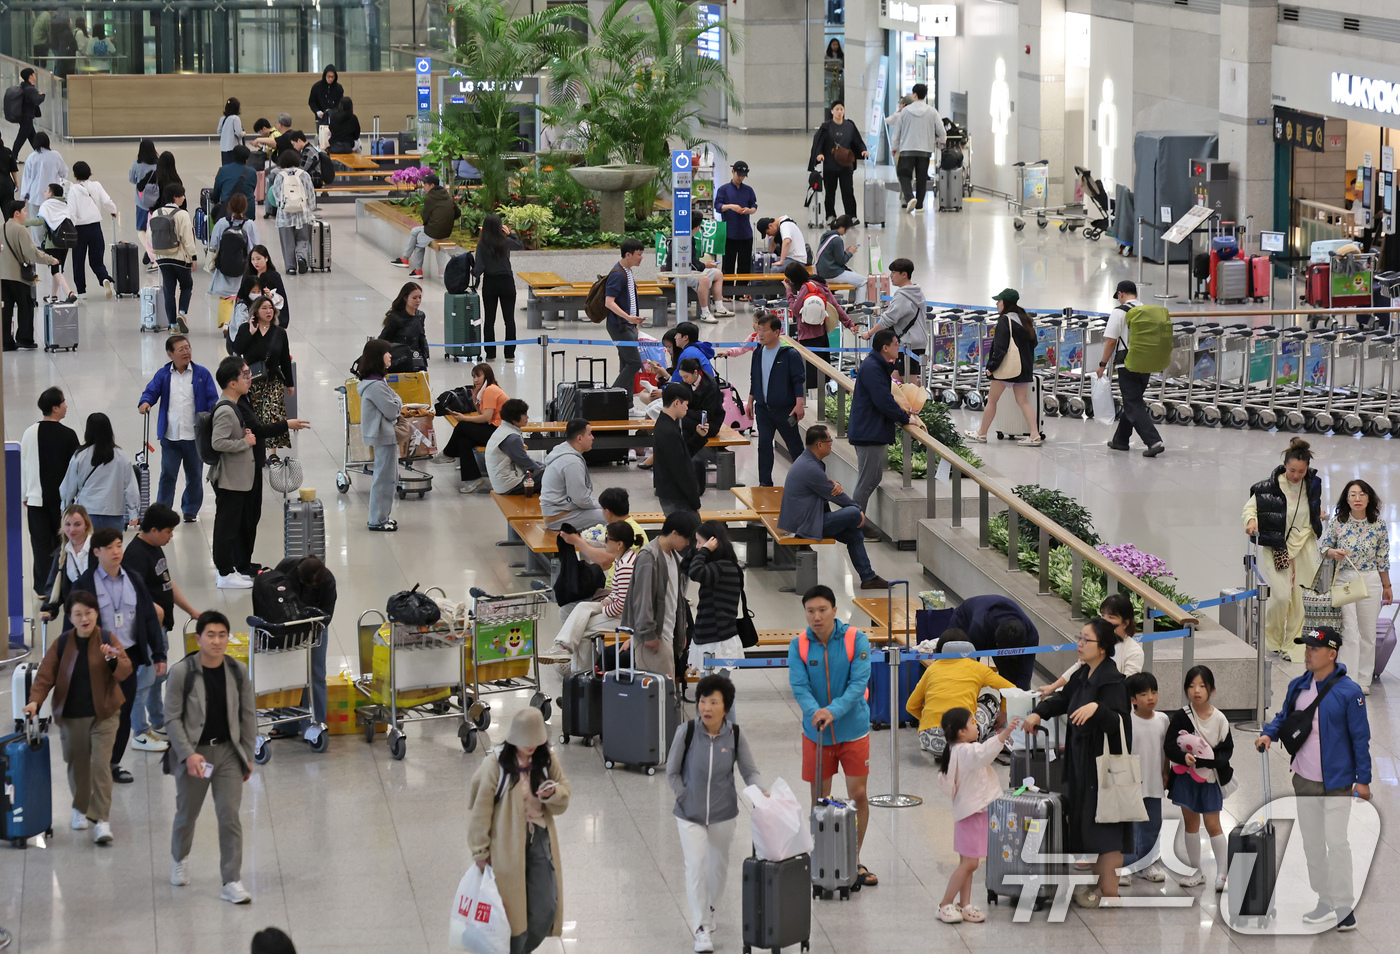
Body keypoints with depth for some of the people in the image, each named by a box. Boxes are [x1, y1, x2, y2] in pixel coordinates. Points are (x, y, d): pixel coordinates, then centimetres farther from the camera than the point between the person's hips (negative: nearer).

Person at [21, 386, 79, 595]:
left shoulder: (30, 433, -6)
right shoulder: (68, 435, -13)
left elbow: (23, 465, 1)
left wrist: (26, 492, 13)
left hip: (36, 497, 2)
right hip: (62, 498, -2)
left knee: (40, 541, 8)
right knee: (61, 539, 12)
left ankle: (43, 586, 9)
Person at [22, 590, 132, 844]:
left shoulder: (108, 640, -2)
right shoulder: (61, 644, 1)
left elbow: (125, 672, -8)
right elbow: (45, 675, -2)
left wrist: (113, 659, -29)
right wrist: (35, 700, -18)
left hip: (103, 715, -2)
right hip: (71, 716, 2)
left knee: (101, 764, -11)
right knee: (77, 764, 10)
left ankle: (101, 819, -10)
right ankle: (80, 809, 33)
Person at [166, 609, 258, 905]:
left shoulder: (238, 671, -1)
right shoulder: (181, 672, -11)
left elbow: (248, 715, 6)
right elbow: (172, 718, -9)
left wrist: (248, 756, 5)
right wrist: (188, 754, -18)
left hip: (228, 751, 1)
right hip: (194, 753, -1)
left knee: (230, 816, -7)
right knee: (187, 814, 15)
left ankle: (231, 882, -5)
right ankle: (179, 859, 45)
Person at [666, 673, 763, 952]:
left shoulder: (735, 735, -13)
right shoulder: (686, 732, -16)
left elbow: (750, 771, -6)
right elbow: (672, 773, -5)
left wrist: (759, 792, -24)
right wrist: (687, 799, -10)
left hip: (724, 814, 2)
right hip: (690, 815, -2)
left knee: (718, 867, 18)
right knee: (696, 868, -11)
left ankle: (711, 914, 43)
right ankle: (701, 929, -4)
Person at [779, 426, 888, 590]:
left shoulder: (806, 460, 9)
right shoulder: (810, 468, -25)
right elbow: (835, 496, -15)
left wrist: (834, 484, -9)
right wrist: (858, 509, 0)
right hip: (805, 524, -11)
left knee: (854, 534, 10)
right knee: (854, 514, -19)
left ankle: (868, 577, 18)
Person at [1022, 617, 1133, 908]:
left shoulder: (1112, 680, -18)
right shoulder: (1083, 674, 8)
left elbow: (1117, 722, -28)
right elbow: (1063, 699, 25)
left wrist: (1097, 708, -46)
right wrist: (1039, 712, 10)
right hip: (1082, 760, 9)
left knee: (1104, 825, -5)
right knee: (1085, 819, 15)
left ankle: (1110, 892, 0)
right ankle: (1097, 880, 26)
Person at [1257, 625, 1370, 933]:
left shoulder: (1348, 691, -13)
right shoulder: (1298, 686, 4)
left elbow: (1360, 737, -9)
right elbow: (1284, 717, 18)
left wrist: (1363, 778, -9)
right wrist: (1269, 734, -3)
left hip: (1336, 781, -6)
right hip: (1304, 778, 6)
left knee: (1336, 841, -9)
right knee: (1312, 842, 12)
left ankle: (1344, 907, -2)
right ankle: (1325, 902, 23)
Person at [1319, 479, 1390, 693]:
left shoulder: (1379, 525, 1)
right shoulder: (1337, 522, -1)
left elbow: (1382, 558, 8)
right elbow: (1322, 547, 6)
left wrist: (1386, 586, 13)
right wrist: (1333, 553, -16)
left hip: (1370, 581, 1)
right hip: (1343, 579, -1)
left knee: (1367, 632, 5)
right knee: (1349, 631, -10)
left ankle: (1363, 681, 15)